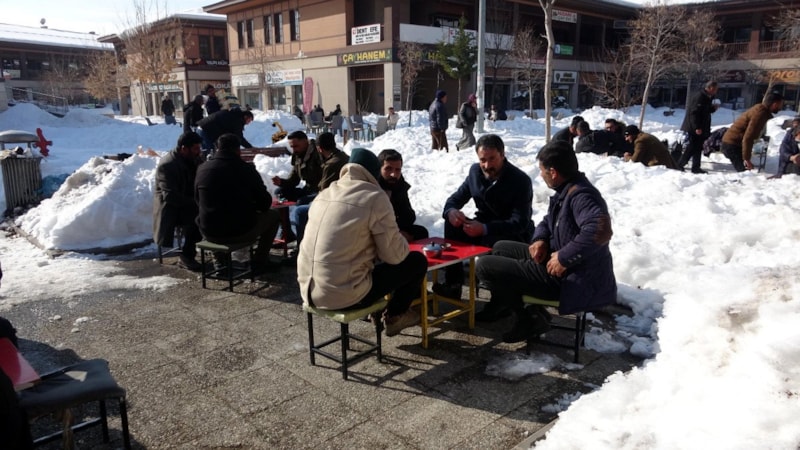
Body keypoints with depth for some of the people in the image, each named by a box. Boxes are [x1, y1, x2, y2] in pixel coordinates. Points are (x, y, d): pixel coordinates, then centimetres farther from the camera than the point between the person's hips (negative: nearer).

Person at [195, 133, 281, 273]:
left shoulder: (202, 169, 1)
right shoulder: (247, 169, -9)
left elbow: (198, 201, 14)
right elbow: (265, 203, -4)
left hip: (209, 234, 4)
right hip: (241, 233, -4)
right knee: (272, 215, 19)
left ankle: (219, 260, 34)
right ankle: (259, 261, 20)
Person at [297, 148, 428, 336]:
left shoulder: (324, 194, 10)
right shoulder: (375, 197, -10)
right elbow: (394, 255, -8)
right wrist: (402, 243, 15)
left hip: (310, 292, 7)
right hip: (345, 295, -7)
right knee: (417, 261, 11)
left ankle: (378, 311, 32)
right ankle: (395, 315, 27)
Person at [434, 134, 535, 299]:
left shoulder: (521, 180, -19)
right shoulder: (475, 171, -1)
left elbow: (520, 223, -26)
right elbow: (456, 198, 5)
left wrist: (484, 229, -42)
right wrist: (451, 211, -23)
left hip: (514, 235, -5)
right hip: (483, 226, 6)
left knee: (492, 240, -37)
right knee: (452, 224, -20)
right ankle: (453, 284, -17)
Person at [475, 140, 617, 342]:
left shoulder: (581, 195, -24)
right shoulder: (567, 191, 8)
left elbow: (600, 230, -42)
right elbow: (549, 221, 22)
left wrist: (564, 258, -32)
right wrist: (540, 240, 0)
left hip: (570, 278, -10)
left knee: (485, 265, -10)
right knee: (500, 248, 24)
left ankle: (529, 318, 2)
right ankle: (502, 305, 31)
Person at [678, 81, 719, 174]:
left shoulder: (707, 97, 14)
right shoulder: (699, 96, -17)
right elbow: (694, 113, -23)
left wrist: (713, 108, 4)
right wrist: (697, 127, -25)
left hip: (700, 128, 10)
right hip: (693, 128, -10)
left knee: (698, 148, 10)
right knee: (691, 148, -8)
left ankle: (696, 168, 14)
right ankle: (679, 165, 0)